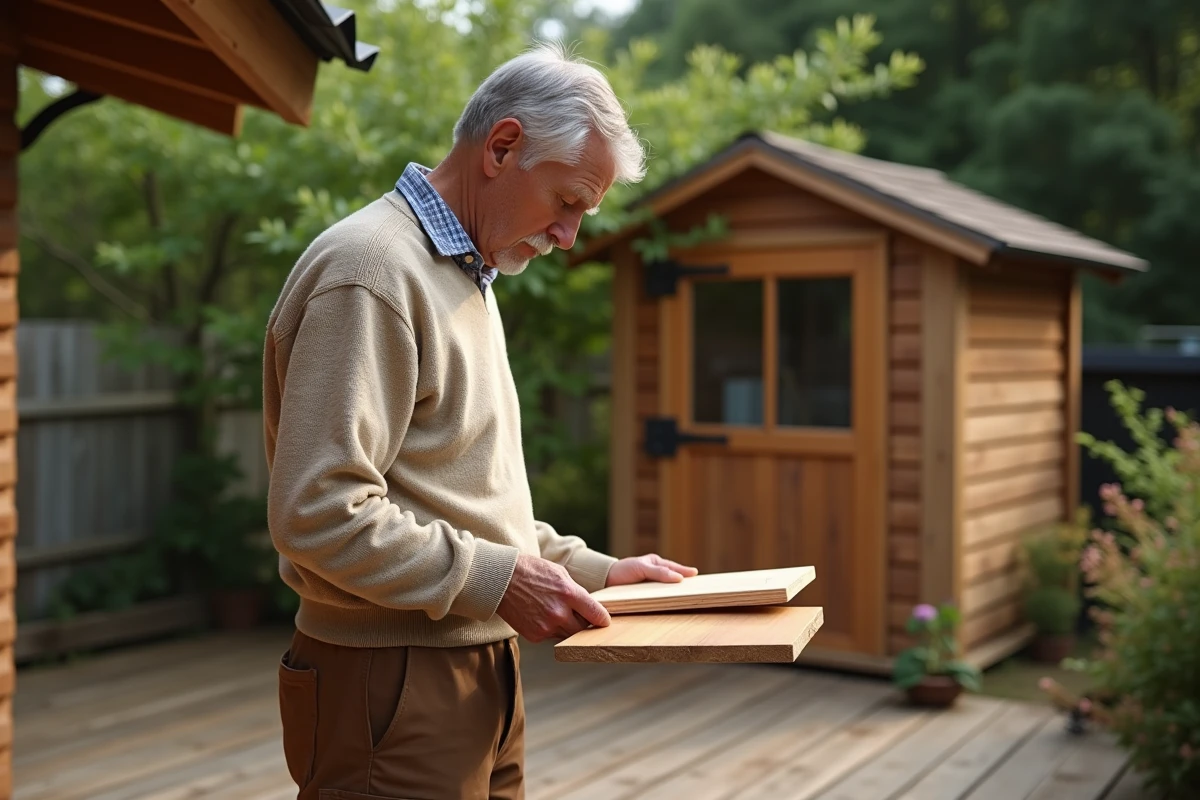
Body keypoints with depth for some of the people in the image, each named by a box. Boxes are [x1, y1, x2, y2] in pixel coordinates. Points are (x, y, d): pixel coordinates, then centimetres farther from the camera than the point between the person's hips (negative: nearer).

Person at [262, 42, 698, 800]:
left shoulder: (467, 277, 16)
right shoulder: (371, 269, -16)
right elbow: (319, 512, -23)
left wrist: (592, 569, 12)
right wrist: (495, 580, -20)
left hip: (479, 672, 9)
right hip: (394, 683, -9)